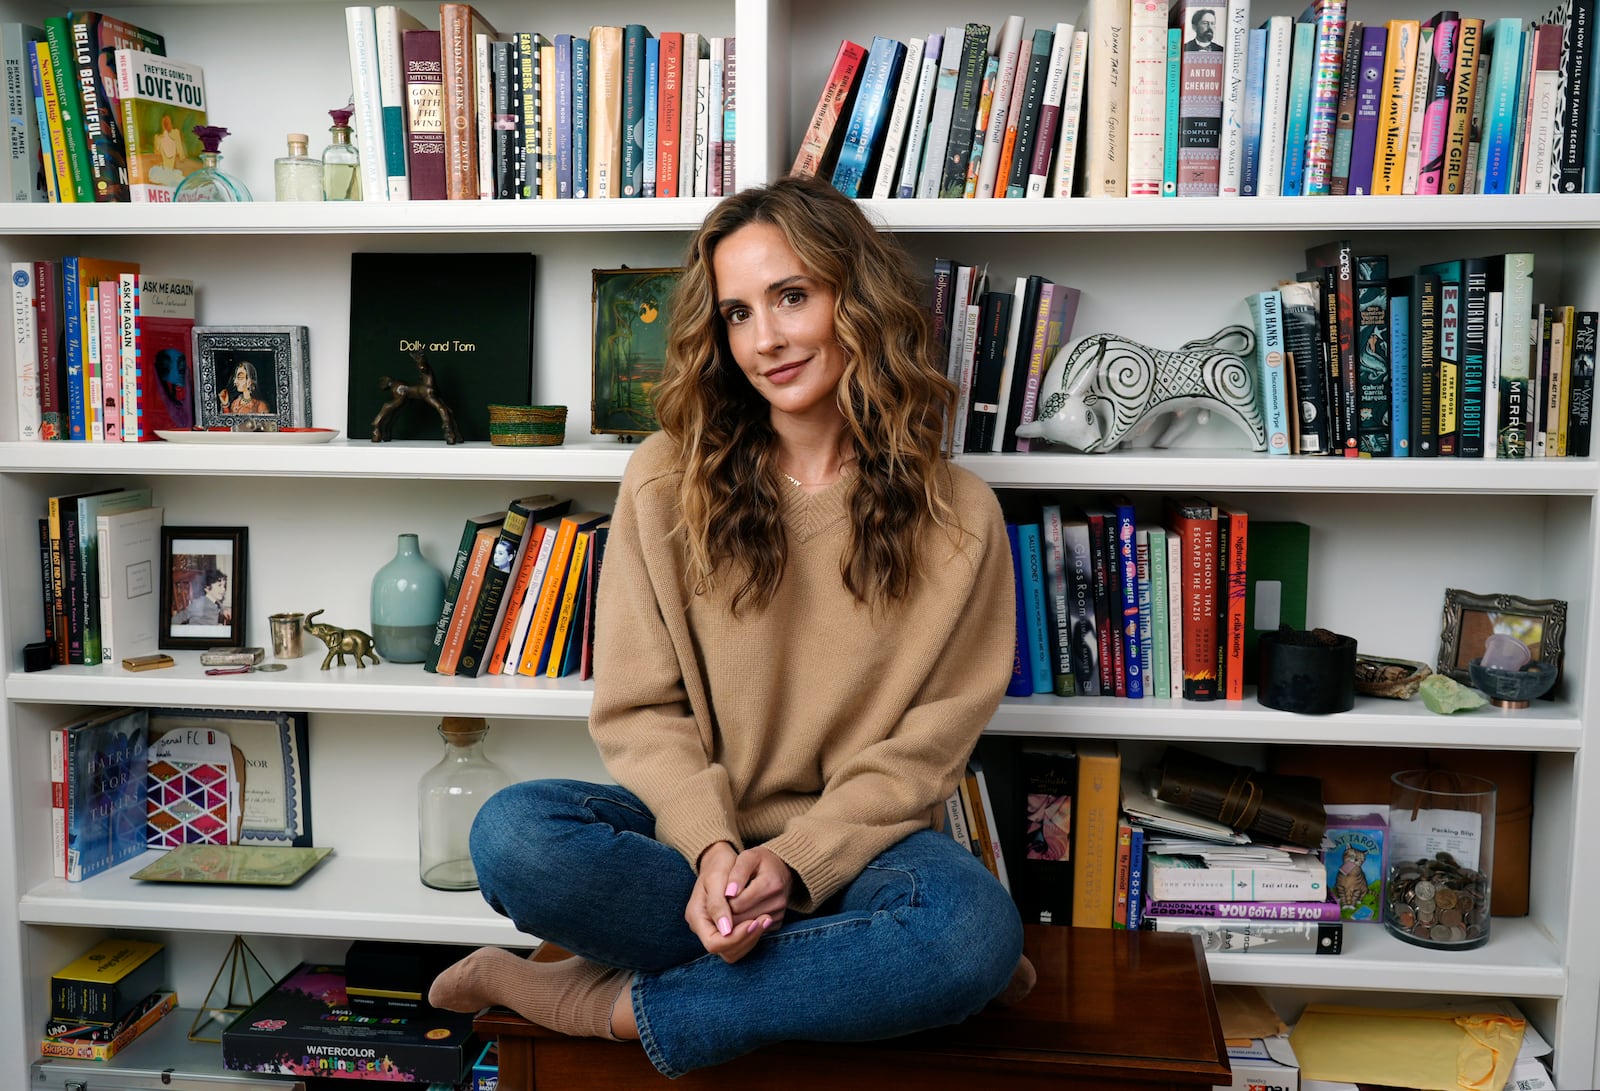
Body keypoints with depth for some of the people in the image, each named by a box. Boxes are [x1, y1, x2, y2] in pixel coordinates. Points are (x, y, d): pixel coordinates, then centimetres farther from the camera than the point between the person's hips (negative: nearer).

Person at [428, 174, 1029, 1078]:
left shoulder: (958, 518, -2)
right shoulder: (667, 481, 0)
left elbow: (925, 749, -4)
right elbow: (641, 711, -2)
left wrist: (792, 860, -18)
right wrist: (710, 849, -19)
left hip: (855, 842, 0)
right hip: (691, 829, 1)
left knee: (978, 922, -34)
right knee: (513, 834, -28)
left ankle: (618, 1008, -18)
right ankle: (843, 967, -16)